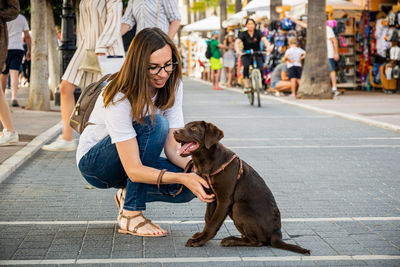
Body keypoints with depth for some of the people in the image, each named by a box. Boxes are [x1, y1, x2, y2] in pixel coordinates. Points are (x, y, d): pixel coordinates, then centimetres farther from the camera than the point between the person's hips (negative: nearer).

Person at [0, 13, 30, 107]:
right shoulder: (22, 18, 6)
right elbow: (27, 36, 7)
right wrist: (29, 50, 15)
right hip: (18, 48, 1)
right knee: (14, 74, -7)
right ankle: (14, 98, -23)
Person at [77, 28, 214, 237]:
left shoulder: (172, 88, -12)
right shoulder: (119, 98, -31)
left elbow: (173, 149, -15)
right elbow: (134, 170, -36)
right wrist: (182, 178, -48)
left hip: (137, 159, 5)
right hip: (94, 162, -5)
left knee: (188, 189, -23)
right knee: (155, 125, -33)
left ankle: (127, 195, 6)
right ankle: (130, 215, -24)